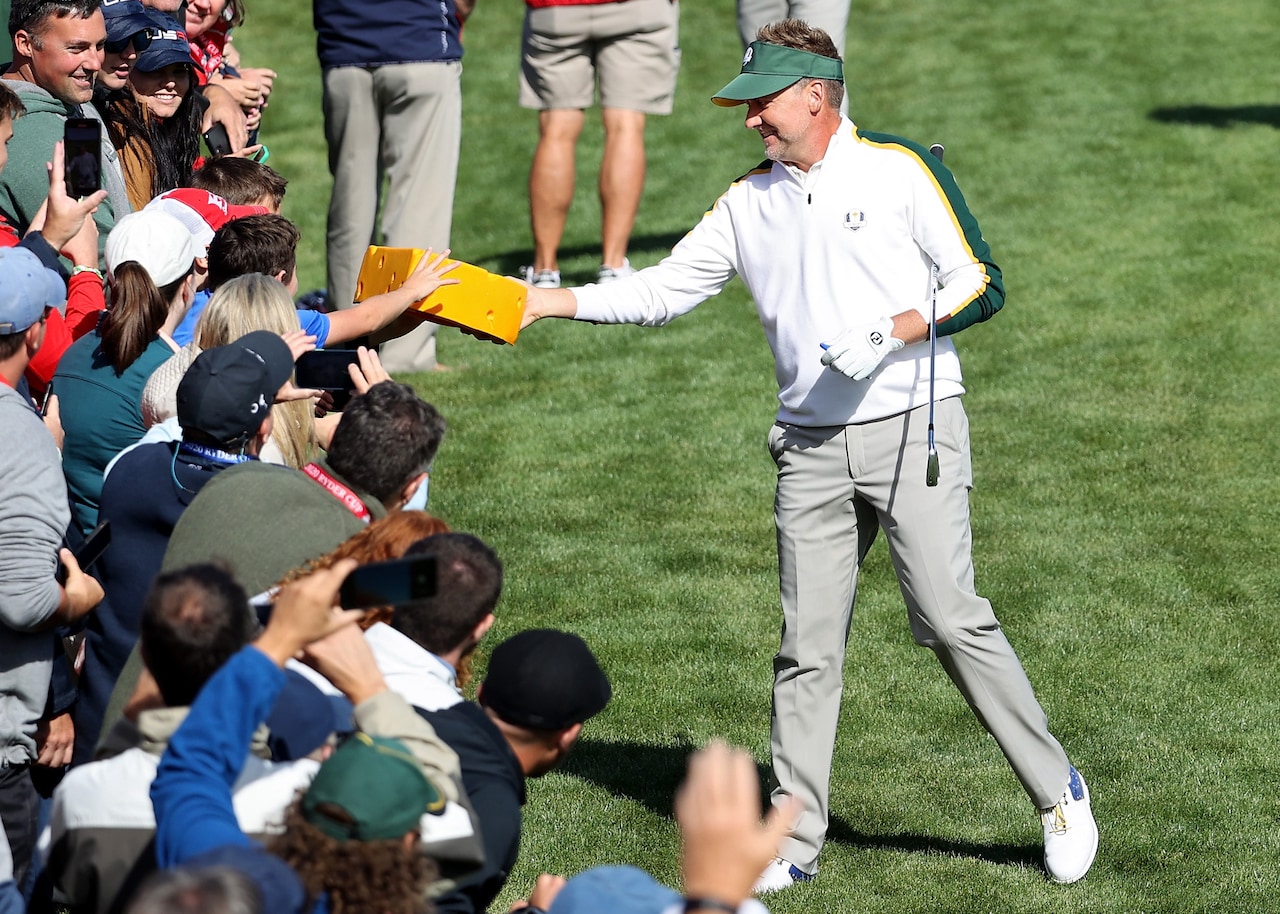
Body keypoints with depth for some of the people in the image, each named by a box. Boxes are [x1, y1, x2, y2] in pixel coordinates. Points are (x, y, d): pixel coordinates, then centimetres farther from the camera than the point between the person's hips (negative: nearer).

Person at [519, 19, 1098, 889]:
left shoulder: (902, 168, -1)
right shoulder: (749, 204, 12)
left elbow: (981, 283, -2)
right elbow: (663, 290, 14)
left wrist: (892, 332, -15)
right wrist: (551, 301, 4)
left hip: (911, 427, -4)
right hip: (812, 450, 4)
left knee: (952, 619, -11)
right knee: (807, 648, 1)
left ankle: (1058, 791, 3)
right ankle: (794, 842, 7)